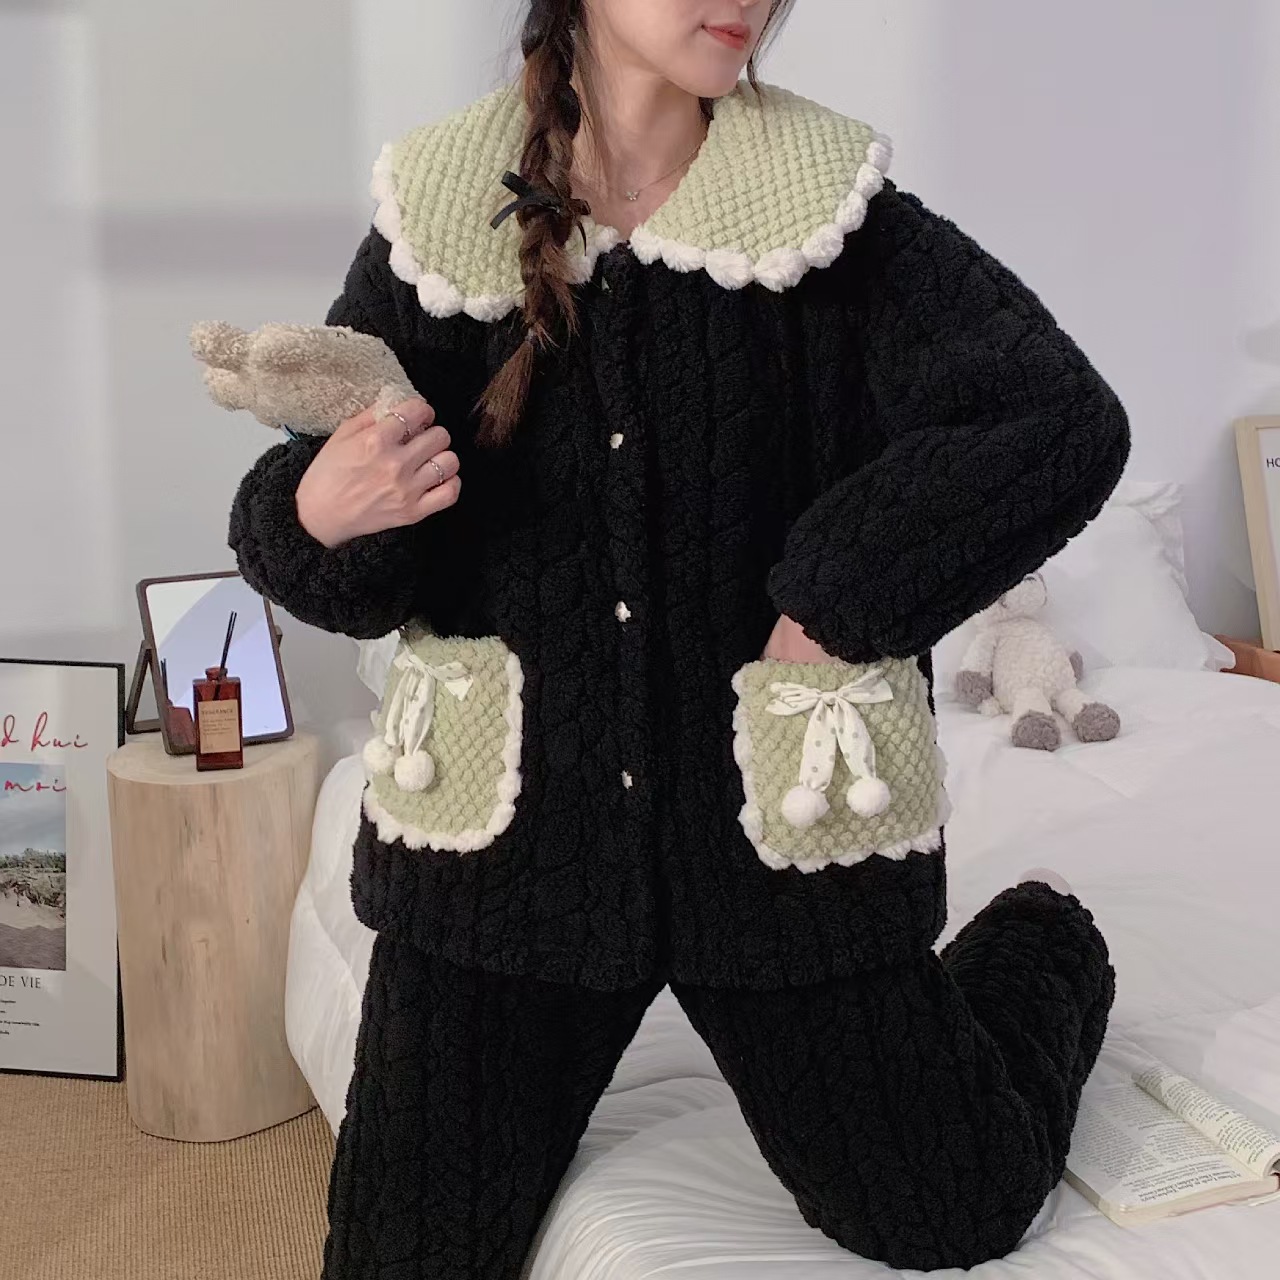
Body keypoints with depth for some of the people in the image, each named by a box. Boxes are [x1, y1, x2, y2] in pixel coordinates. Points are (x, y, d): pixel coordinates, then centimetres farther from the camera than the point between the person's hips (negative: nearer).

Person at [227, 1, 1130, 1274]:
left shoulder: (831, 203, -6)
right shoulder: (438, 215, -3)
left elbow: (1065, 424, -12)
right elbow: (350, 578, 1)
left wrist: (841, 601, -14)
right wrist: (317, 515, -22)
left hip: (776, 816, -1)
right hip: (515, 822, 2)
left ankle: (1040, 945, 40)